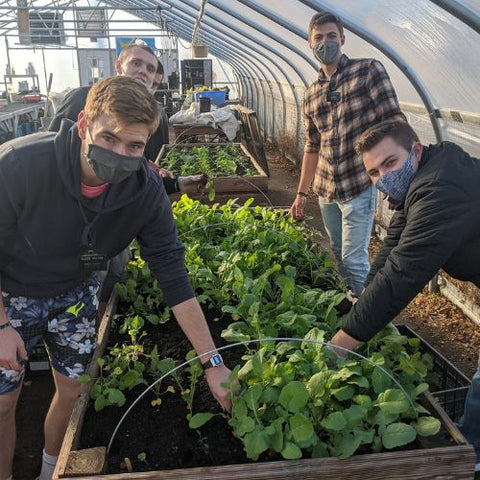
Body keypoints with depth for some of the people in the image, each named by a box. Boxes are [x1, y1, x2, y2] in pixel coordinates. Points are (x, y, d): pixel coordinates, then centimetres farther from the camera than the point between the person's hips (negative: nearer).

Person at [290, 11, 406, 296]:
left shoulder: (368, 71, -6)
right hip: (326, 190, 6)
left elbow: (394, 123, -11)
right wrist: (302, 193, 18)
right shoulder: (312, 94, 11)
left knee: (354, 260, -3)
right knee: (339, 255, 17)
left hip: (359, 187, -6)